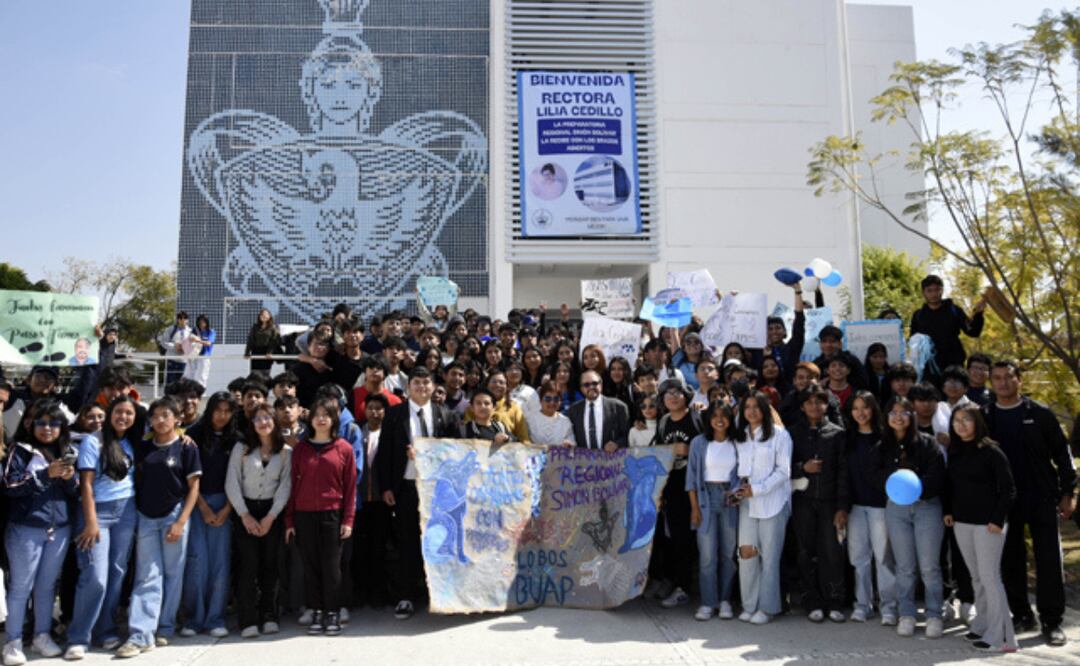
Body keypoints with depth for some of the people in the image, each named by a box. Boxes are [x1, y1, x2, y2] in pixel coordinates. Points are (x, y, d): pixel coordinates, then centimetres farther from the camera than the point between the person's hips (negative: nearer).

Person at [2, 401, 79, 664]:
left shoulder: (68, 453, 10)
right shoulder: (22, 451, -2)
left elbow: (75, 492, 12)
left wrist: (70, 478, -9)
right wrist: (46, 474, -20)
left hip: (60, 529, 4)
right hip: (26, 529, -4)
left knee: (47, 585, 11)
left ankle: (42, 636, 21)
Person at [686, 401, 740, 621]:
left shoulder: (737, 444, 4)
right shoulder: (699, 443, 1)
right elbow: (692, 476, 2)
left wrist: (736, 493, -10)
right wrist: (694, 507, -4)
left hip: (730, 499, 1)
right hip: (706, 497, -1)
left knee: (729, 552, 5)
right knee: (707, 553, -4)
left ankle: (725, 600, 17)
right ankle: (708, 602, 5)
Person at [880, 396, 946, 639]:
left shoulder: (926, 442, 0)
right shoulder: (883, 446, 8)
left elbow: (937, 475, -8)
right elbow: (881, 477, 8)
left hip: (927, 505, -2)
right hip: (896, 508, 2)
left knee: (929, 566, -1)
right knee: (905, 566, 7)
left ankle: (934, 615, 12)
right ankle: (906, 615, 16)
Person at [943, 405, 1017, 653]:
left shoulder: (990, 451, -9)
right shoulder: (954, 451, 8)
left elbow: (1008, 488, -10)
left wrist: (997, 519, -14)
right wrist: (948, 510, 8)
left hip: (987, 523, -6)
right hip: (961, 522, 6)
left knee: (990, 577, -5)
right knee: (976, 577, 12)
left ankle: (1000, 637, 1)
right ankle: (982, 625, 21)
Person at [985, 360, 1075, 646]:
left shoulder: (1039, 414, 0)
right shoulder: (985, 417, 5)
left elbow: (1061, 453, 1)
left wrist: (1068, 492, -2)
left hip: (1042, 498, -2)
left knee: (1049, 559, 0)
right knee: (1011, 560, 8)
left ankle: (1052, 621, 9)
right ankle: (1021, 615, 20)